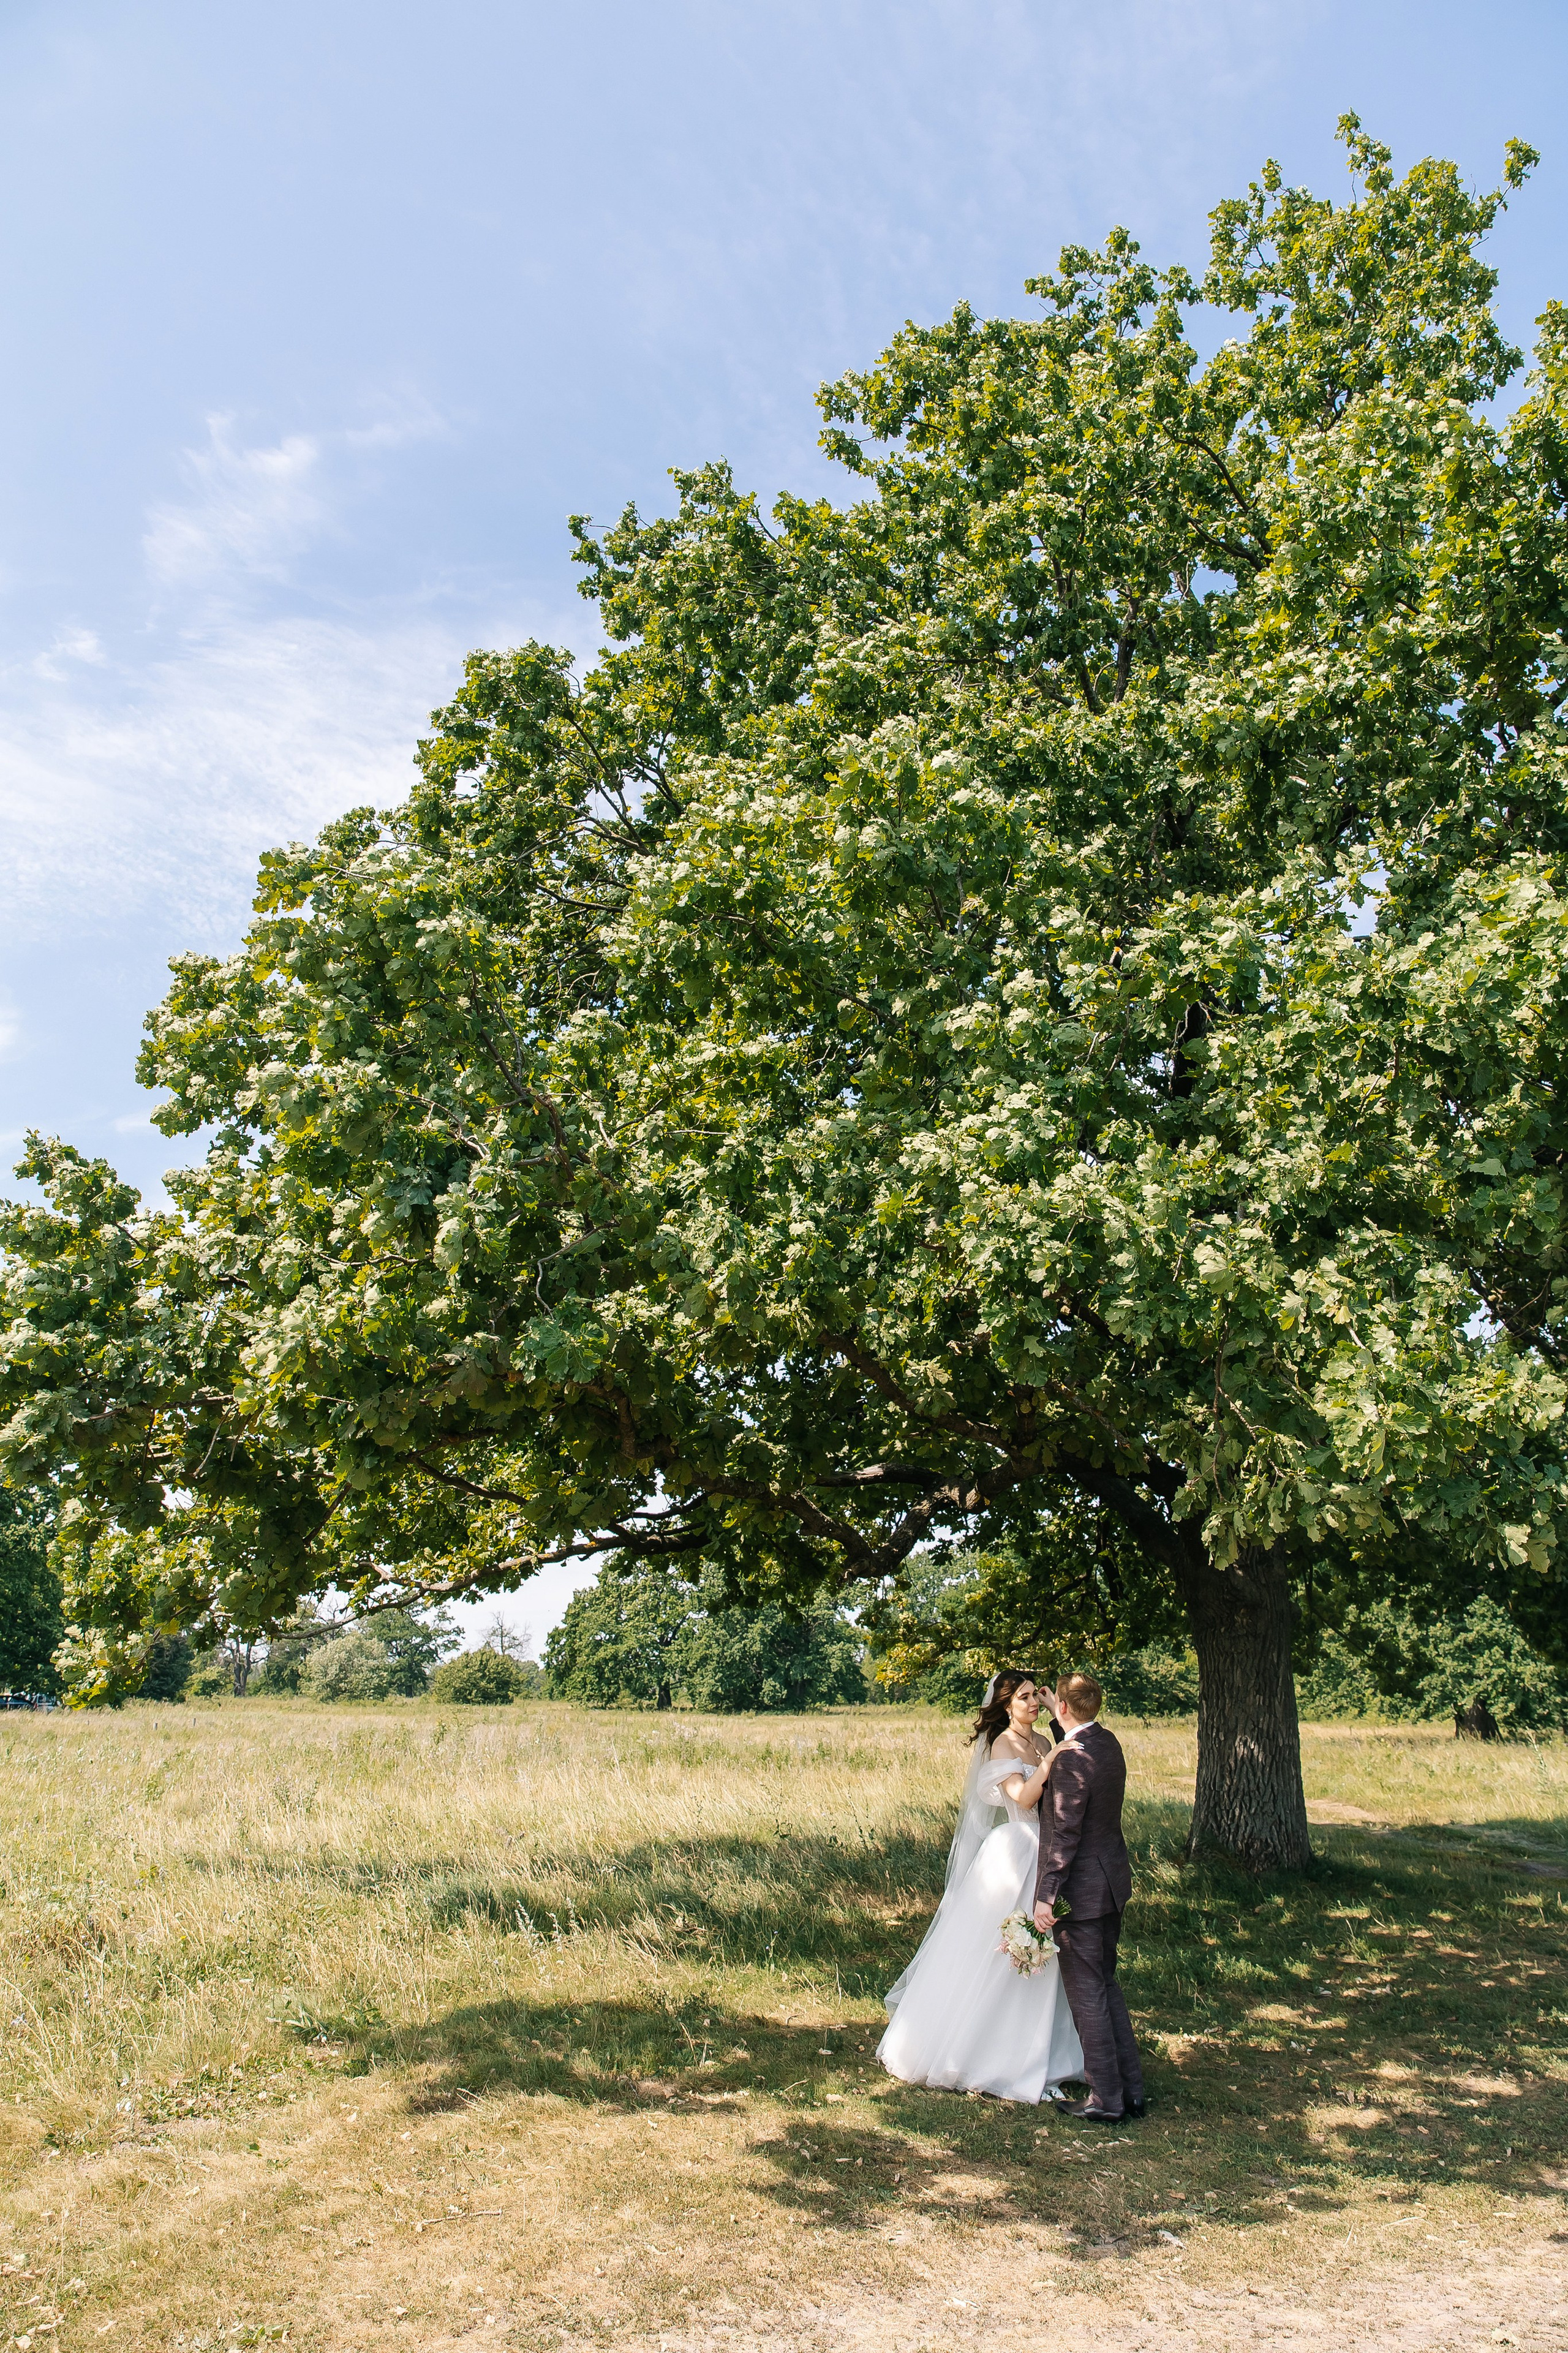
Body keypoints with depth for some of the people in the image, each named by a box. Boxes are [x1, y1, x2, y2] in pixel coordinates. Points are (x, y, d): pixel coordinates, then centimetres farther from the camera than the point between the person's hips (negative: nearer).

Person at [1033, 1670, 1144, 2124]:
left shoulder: (1073, 1759, -23)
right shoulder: (1108, 1743, 4)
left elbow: (1065, 1834, -24)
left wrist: (1045, 1896, -20)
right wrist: (1058, 1720, 34)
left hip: (1080, 1891, -9)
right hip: (1112, 1882, 9)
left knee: (1087, 1994, 3)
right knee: (1106, 1985, 19)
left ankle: (1107, 2100, 12)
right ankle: (1131, 2089, 25)